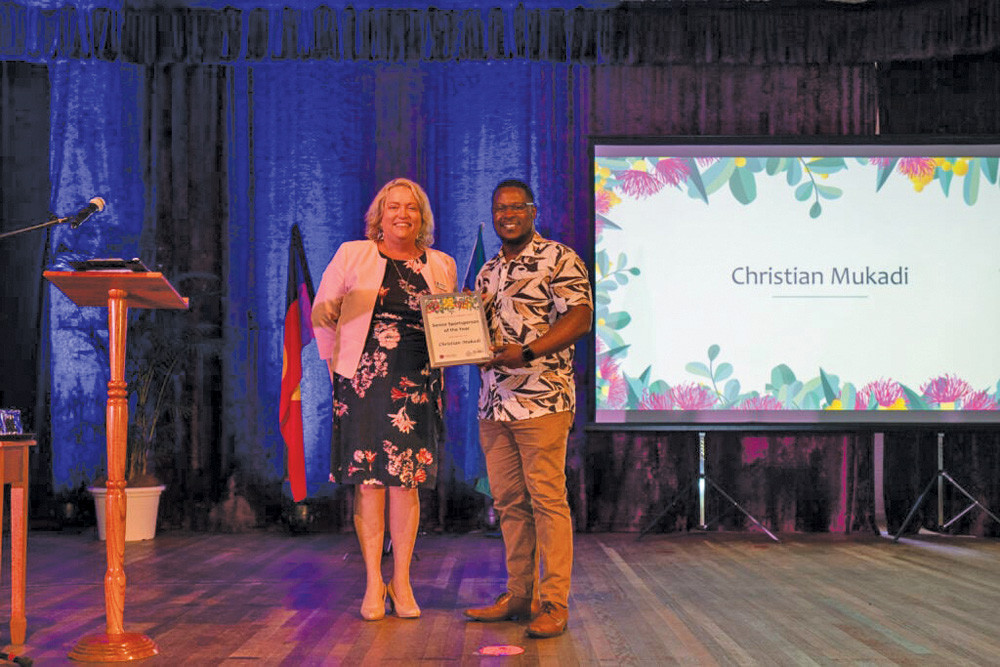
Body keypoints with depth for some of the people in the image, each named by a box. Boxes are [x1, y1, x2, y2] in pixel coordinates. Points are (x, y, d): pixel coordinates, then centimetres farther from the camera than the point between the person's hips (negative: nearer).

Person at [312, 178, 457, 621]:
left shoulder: (441, 266, 11)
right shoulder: (352, 256, 5)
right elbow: (323, 313, 10)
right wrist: (337, 363, 7)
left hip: (417, 385, 2)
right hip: (364, 381, -1)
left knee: (406, 481, 1)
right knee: (368, 480, -2)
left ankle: (401, 583, 10)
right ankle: (373, 584, 7)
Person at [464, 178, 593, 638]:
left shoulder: (558, 259, -2)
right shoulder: (488, 271, 21)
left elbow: (579, 317, -12)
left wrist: (526, 351, -22)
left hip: (541, 400, -7)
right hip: (494, 402, 7)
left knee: (547, 499, -7)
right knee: (508, 502, 9)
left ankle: (554, 604, -3)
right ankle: (519, 595, 17)